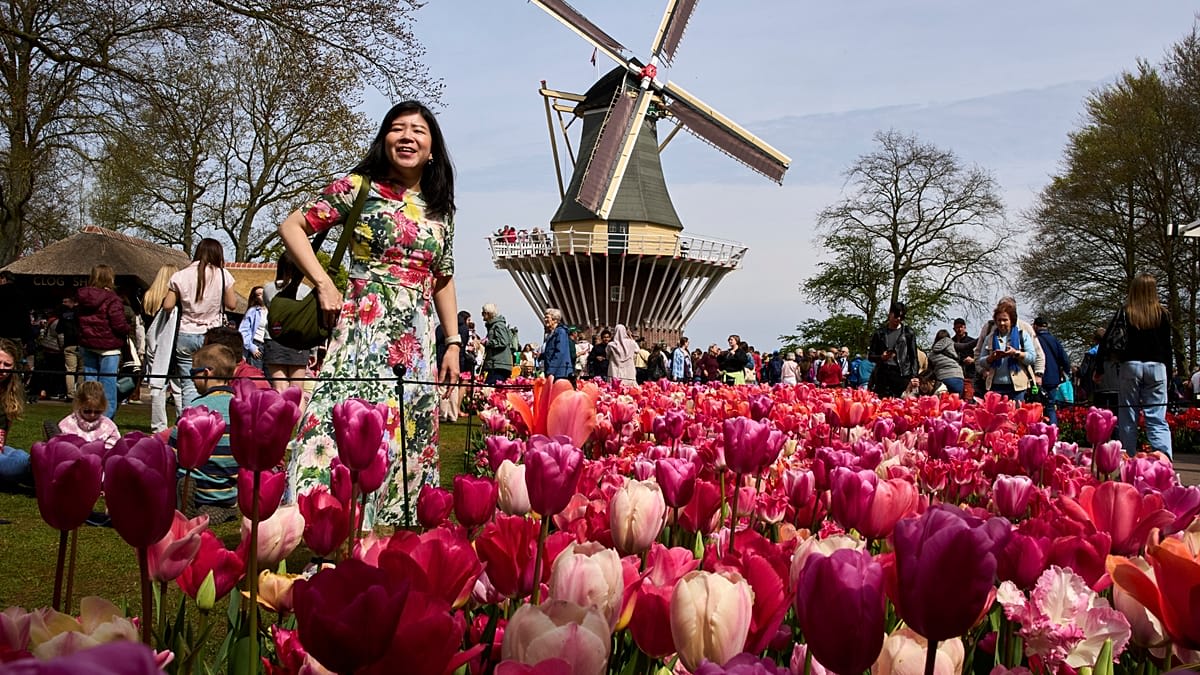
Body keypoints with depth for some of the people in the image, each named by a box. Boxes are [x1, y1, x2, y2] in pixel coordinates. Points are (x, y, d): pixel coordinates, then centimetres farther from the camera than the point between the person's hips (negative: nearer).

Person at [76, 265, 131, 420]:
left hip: (87, 345, 7)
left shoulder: (83, 298, 6)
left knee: (89, 380, 13)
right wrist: (128, 328, 0)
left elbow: (78, 320, 17)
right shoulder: (112, 299, -17)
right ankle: (106, 418, 0)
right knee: (107, 383, -1)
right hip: (108, 348, -7)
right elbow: (119, 325, -20)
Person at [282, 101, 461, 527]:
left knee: (411, 438, 5)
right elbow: (292, 227, 4)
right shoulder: (358, 187, 2)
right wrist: (323, 284, -6)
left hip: (419, 343, 4)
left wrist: (453, 343, 15)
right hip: (363, 331, -4)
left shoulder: (439, 209, 14)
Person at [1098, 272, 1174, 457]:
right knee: (1157, 418, -1)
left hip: (1130, 366, -1)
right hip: (1156, 367, 1)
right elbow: (1167, 347, 6)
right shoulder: (1163, 314, 4)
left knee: (1127, 418, 6)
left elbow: (1106, 341, -5)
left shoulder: (1124, 313, 0)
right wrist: (1168, 376, 12)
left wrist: (1101, 368, 1)